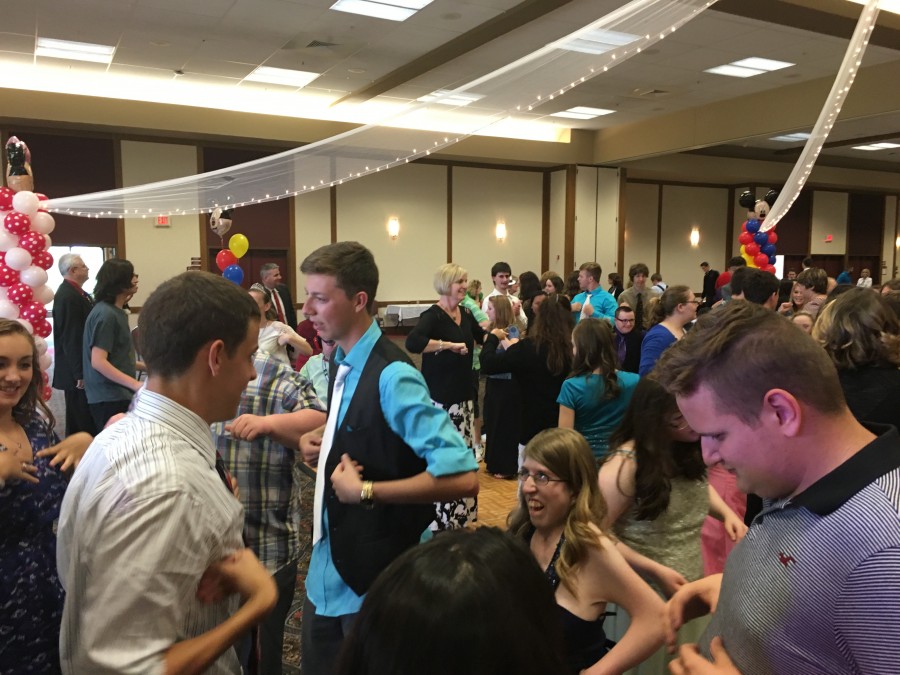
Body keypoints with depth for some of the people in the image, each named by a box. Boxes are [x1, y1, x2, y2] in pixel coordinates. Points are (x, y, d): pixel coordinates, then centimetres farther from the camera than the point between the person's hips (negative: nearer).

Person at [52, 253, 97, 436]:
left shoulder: (75, 292, 12)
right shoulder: (67, 296, -18)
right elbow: (70, 338, -22)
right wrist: (80, 373, -21)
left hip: (81, 368, 10)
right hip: (78, 371, -10)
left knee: (81, 417, 16)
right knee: (80, 421, -2)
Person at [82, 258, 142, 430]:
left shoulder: (114, 311, 13)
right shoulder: (106, 314, -16)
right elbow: (98, 362, -21)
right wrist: (136, 384, -25)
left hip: (117, 394, 9)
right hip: (109, 398, -9)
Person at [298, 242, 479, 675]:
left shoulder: (391, 375, -24)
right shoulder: (340, 363, 2)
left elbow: (462, 477, -31)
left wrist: (365, 490, -25)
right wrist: (316, 443, 0)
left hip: (376, 575, -8)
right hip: (327, 568, 8)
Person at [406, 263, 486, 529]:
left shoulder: (465, 314, 10)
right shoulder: (433, 315, -13)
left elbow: (480, 337, 30)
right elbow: (412, 342, -32)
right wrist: (449, 345, -28)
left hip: (463, 395, 8)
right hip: (438, 398, -8)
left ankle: (460, 512, 27)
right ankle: (441, 518, 5)